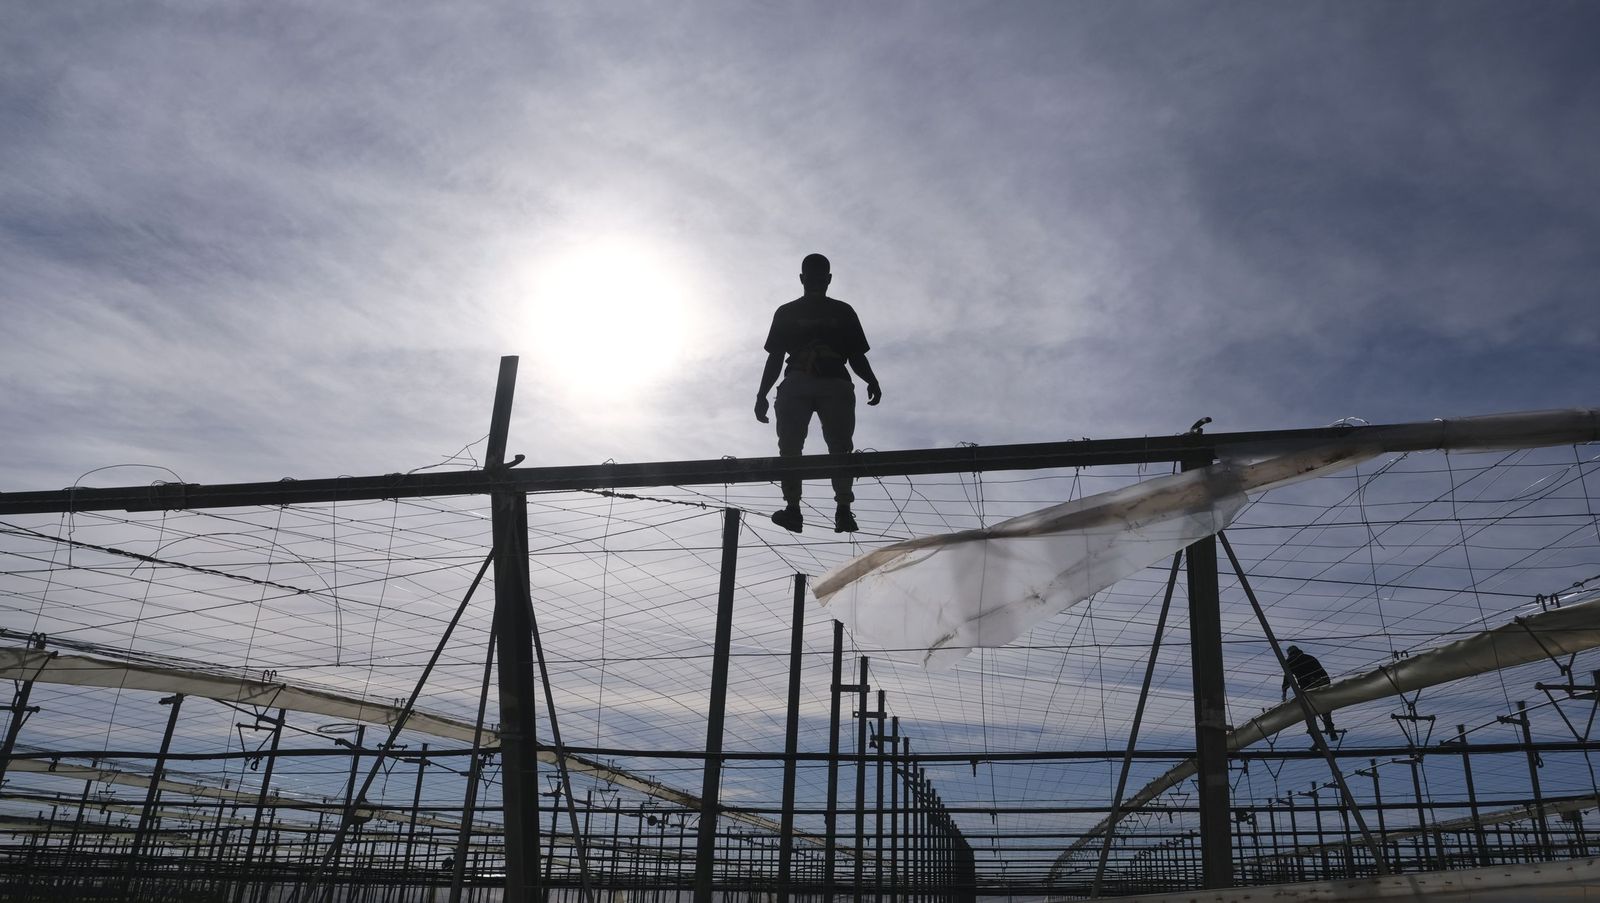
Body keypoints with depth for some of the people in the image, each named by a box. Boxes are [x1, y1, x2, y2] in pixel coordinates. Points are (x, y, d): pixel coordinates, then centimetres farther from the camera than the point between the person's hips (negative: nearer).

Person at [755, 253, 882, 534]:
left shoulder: (843, 312, 23)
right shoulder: (787, 313, 22)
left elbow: (856, 355, 17)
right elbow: (775, 357, 17)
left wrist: (872, 381, -4)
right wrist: (762, 395, 5)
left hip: (836, 385, -1)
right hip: (796, 385, 1)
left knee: (840, 447, -16)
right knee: (789, 446, -16)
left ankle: (843, 510, -22)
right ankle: (792, 507, -19)